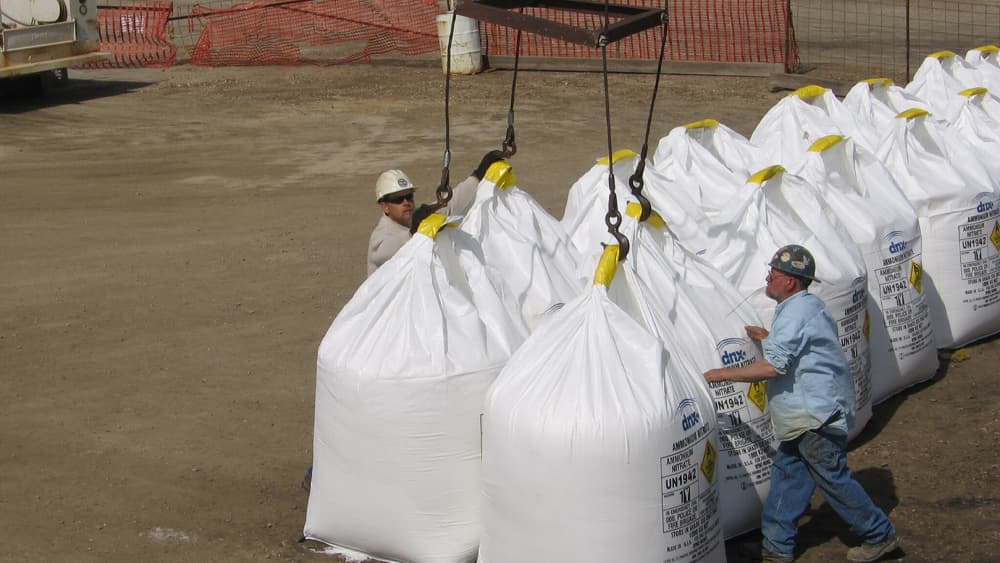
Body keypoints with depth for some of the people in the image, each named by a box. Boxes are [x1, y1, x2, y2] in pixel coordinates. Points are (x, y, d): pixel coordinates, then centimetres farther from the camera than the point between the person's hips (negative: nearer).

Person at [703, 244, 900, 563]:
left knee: (832, 478, 0)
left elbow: (773, 367, -26)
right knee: (787, 472, 12)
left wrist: (723, 374, -19)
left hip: (816, 415, -11)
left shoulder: (797, 313, -20)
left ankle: (879, 536, 15)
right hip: (807, 415, 11)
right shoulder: (807, 306, 13)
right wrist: (768, 339, 18)